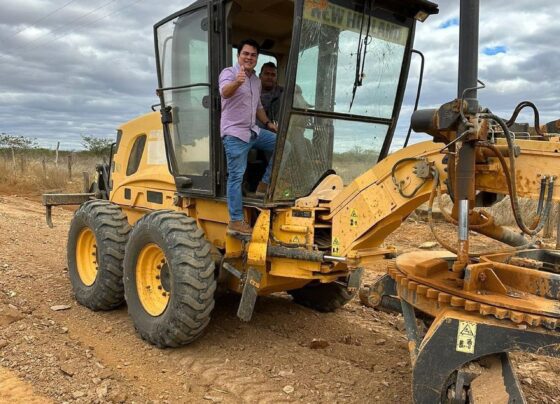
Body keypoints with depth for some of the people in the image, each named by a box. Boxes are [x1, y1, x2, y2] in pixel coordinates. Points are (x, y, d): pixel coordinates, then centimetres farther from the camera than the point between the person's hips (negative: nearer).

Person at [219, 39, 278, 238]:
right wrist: (237, 82, -51)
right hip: (234, 133, -7)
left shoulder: (256, 80, 17)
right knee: (236, 176, -8)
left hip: (254, 131, 8)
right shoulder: (229, 73, -7)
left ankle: (265, 184, 8)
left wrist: (268, 123, 17)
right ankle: (236, 222, -5)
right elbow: (225, 92, -30)